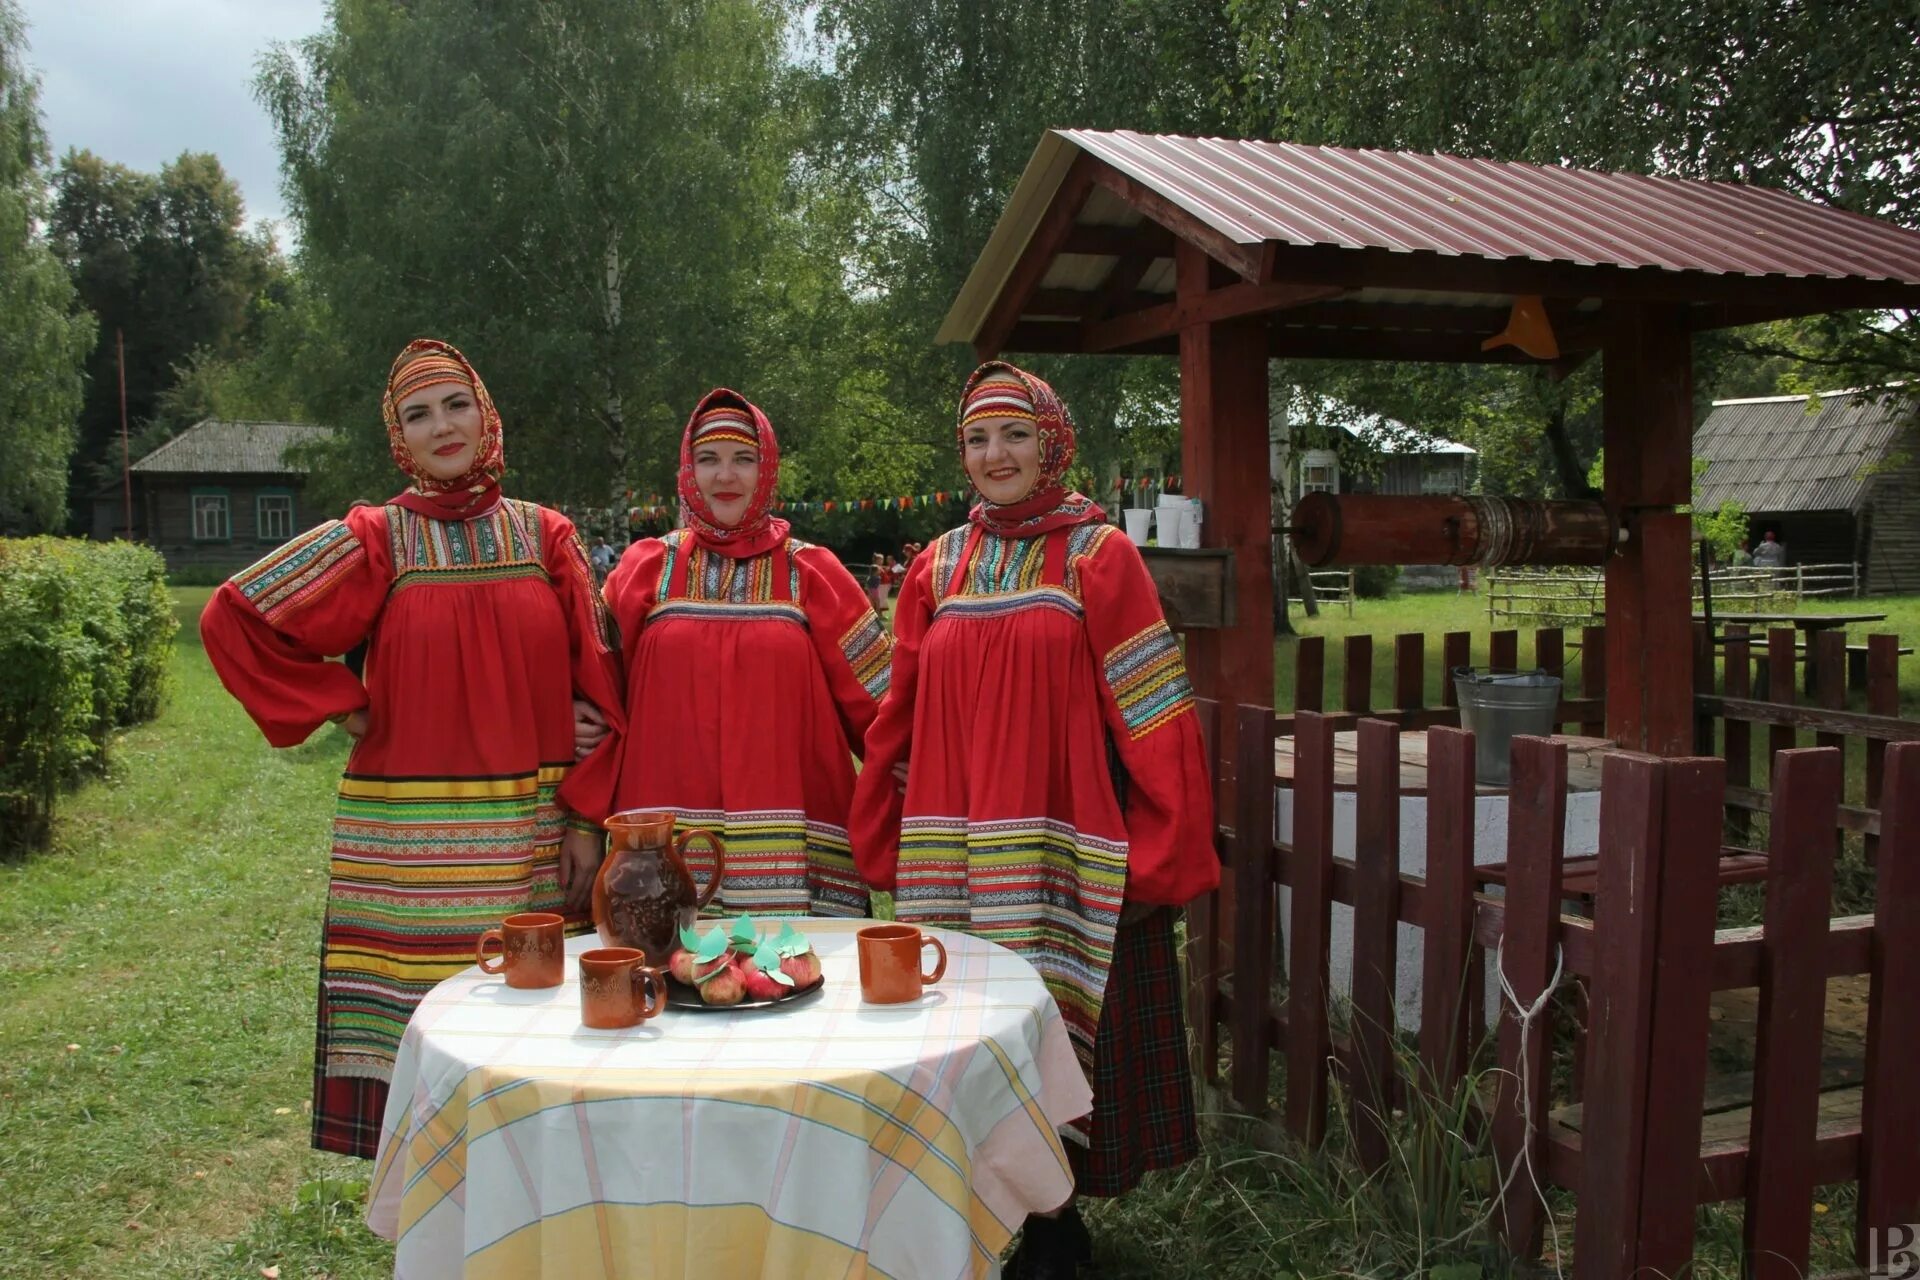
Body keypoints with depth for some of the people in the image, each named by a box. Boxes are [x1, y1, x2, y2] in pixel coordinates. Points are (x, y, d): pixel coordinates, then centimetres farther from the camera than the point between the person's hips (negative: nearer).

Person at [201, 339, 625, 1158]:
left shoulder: (546, 538, 5)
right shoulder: (375, 542, 1)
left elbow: (597, 688, 4)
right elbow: (233, 618, 2)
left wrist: (586, 817, -1)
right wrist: (339, 706, -2)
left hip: (534, 837, 2)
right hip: (412, 842, -1)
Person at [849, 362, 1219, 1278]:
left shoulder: (1100, 557, -2)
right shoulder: (938, 568, 10)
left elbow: (1152, 713, -6)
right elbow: (899, 718, 12)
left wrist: (1162, 846, -10)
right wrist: (885, 844, 11)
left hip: (1064, 850, -3)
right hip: (953, 857, 4)